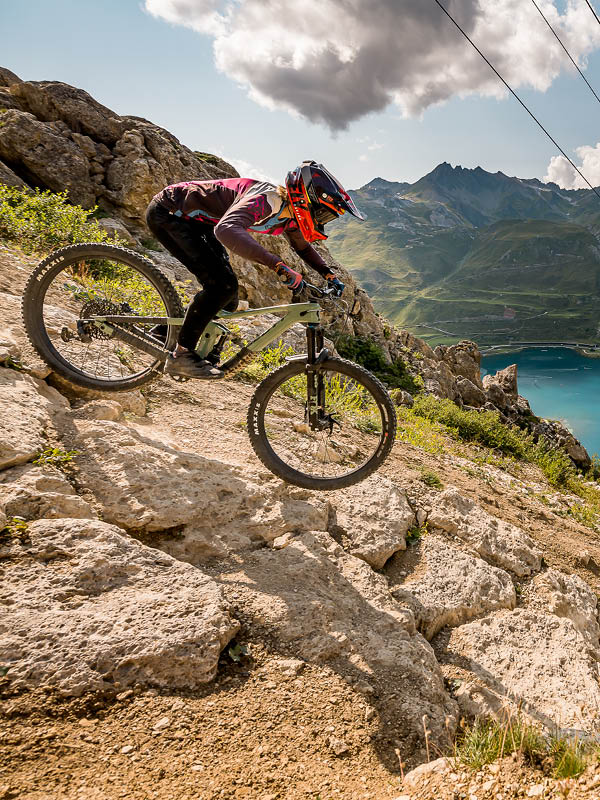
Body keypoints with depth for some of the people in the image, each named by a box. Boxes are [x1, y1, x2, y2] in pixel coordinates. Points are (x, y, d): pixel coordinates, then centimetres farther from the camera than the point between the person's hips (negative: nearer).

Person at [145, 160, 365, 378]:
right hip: (167, 212, -9)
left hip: (194, 220, 9)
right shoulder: (267, 199, -31)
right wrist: (278, 265, -55)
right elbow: (226, 230, -50)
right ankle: (180, 355, -10)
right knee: (221, 285, -21)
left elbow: (303, 247, 17)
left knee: (228, 302, 5)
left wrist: (329, 274, 2)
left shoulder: (289, 213, -3)